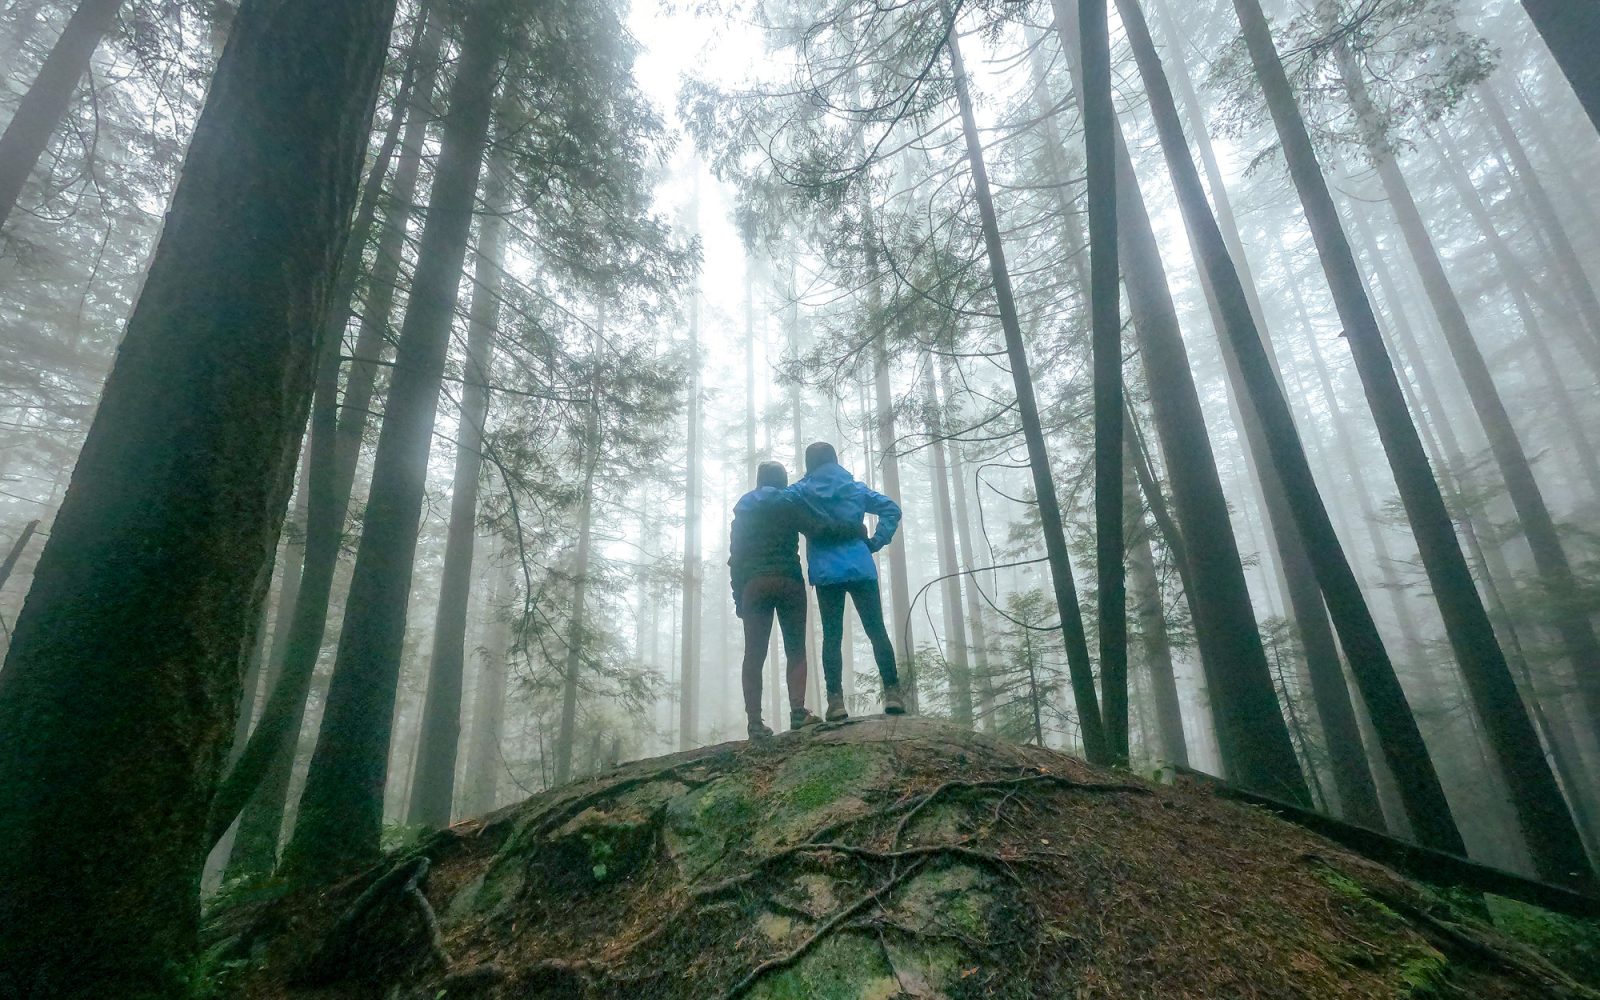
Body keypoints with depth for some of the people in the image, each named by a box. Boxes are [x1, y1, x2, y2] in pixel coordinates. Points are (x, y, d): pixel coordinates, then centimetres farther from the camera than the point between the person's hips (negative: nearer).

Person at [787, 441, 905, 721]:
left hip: (826, 573, 0)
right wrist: (876, 542, 5)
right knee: (877, 631, 4)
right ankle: (892, 693, -2)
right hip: (861, 569, 1)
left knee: (832, 637, 3)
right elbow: (892, 509, 7)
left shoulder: (800, 492, 6)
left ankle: (836, 700, -3)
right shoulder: (856, 488, 11)